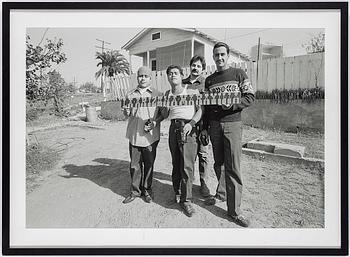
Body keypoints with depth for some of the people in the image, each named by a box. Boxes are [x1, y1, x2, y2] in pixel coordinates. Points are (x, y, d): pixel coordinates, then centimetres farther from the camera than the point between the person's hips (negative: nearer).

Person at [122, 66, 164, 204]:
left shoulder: (157, 94, 2)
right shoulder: (130, 94, 10)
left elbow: (163, 113, 3)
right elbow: (126, 113, 14)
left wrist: (155, 122, -14)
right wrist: (126, 112, -9)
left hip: (150, 135, -2)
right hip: (134, 135, 2)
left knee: (149, 164, 8)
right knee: (134, 164, 9)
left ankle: (147, 190, 27)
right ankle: (135, 190, 25)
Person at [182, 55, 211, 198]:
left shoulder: (206, 83, -1)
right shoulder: (183, 83, 12)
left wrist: (192, 122, -19)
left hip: (201, 123, -3)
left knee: (203, 154, 3)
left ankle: (203, 183, 17)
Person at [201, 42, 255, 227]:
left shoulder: (238, 74, 6)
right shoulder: (209, 80, 15)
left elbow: (250, 97, 0)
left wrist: (233, 104, -17)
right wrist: (204, 127, 12)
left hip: (232, 124, -3)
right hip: (214, 125, 3)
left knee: (233, 168, -4)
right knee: (217, 164, 11)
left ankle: (234, 211, 5)